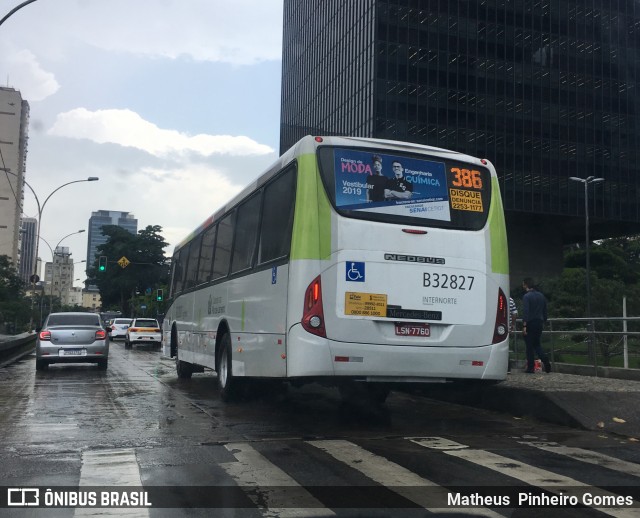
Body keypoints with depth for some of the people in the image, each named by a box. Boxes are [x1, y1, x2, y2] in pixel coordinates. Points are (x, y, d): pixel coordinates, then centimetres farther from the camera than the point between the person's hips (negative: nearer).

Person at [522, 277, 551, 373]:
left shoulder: (527, 296, -12)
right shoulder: (541, 296, 12)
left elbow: (525, 312, -19)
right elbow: (545, 311, 16)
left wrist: (524, 326, -20)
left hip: (530, 323, -6)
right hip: (539, 323, 7)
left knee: (529, 346, 1)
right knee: (537, 344, 17)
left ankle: (530, 367, 4)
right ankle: (545, 360, -5)